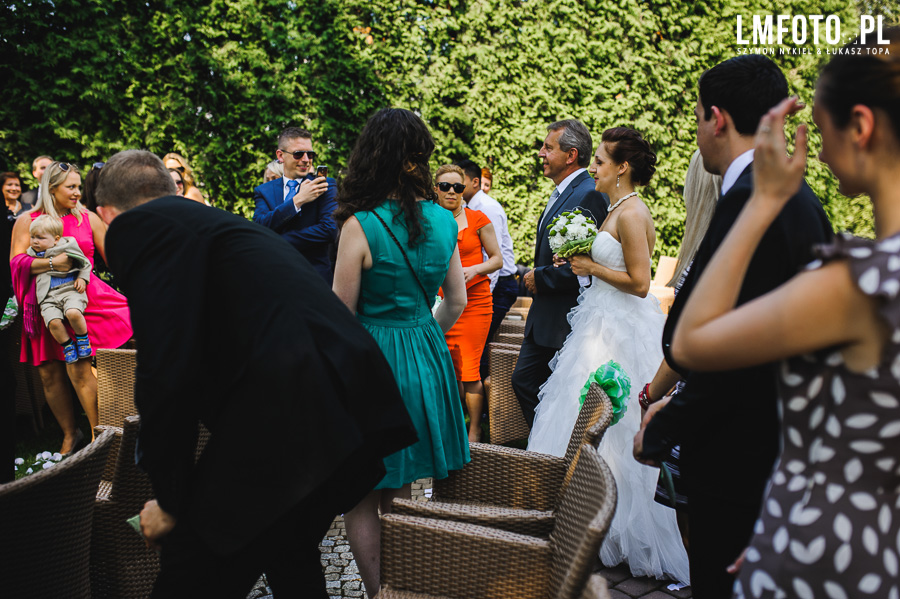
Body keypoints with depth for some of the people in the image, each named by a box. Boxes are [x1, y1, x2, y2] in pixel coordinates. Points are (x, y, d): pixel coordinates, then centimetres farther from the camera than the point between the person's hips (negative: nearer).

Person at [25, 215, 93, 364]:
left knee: (73, 313, -33)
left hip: (71, 290, -3)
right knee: (53, 322, -26)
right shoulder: (32, 254, 18)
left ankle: (82, 338, -6)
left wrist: (82, 278, 2)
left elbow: (85, 263, 16)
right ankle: (67, 345, -2)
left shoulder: (68, 248, 6)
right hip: (48, 296, 3)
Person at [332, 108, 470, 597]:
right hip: (426, 356, 7)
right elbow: (456, 303, 8)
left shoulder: (361, 226, -18)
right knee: (398, 491, 20)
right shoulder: (443, 221, -1)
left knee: (359, 498, 9)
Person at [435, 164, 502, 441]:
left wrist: (475, 269, -15)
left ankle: (474, 432, 7)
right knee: (451, 368, 6)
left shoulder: (478, 219, 0)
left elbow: (497, 259, 2)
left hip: (474, 301, -3)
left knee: (469, 369, -6)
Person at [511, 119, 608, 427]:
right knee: (523, 380, 15)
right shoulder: (561, 193, 14)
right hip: (544, 317, 10)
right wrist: (535, 276, 5)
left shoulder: (590, 196, -18)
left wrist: (540, 278, -14)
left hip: (569, 319, -10)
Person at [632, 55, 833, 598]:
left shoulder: (751, 198, -21)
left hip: (739, 455, -10)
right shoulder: (799, 198, 9)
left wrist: (662, 433, -10)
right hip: (777, 450, 10)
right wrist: (678, 405, 13)